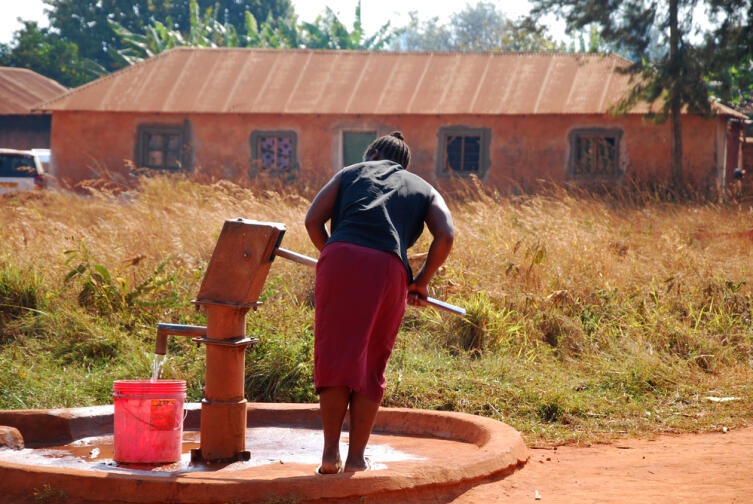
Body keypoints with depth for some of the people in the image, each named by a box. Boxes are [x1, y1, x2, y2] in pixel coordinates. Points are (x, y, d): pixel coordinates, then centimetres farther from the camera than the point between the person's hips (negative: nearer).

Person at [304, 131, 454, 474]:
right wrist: (421, 282, 16)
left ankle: (330, 452, -1)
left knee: (334, 355, 4)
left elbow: (313, 220, 14)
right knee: (370, 365, 10)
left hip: (340, 257, 0)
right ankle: (356, 456, 11)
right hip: (388, 268, 0)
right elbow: (445, 237, 8)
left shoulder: (351, 173, 27)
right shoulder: (423, 189, 27)